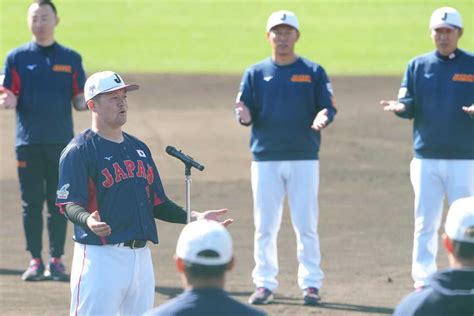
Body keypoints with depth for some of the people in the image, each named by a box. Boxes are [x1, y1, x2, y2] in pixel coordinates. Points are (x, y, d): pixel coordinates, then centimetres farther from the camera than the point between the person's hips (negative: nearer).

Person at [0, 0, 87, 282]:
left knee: (59, 203, 3)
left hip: (61, 141, 0)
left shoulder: (71, 58, 7)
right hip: (28, 142, 0)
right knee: (32, 202, 2)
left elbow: (79, 101, 6)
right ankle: (35, 261, 8)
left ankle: (56, 260, 9)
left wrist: (88, 102, -17)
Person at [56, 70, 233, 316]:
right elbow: (69, 204, -15)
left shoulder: (139, 148, 17)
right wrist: (88, 220, -36)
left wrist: (194, 218, 6)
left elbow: (157, 203, 19)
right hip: (100, 256, -8)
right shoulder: (79, 151, -6)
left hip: (141, 256, 8)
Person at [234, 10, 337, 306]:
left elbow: (329, 106, 0)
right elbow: (246, 112, 5)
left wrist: (322, 117, -23)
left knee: (306, 225, -1)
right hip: (266, 158, 1)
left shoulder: (314, 72, 5)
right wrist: (245, 116, -19)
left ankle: (311, 284, 5)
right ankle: (265, 283, 10)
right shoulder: (255, 73, 9)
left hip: (304, 159, -1)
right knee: (265, 226, 3)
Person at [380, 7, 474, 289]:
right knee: (425, 223, 4)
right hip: (426, 157, 2)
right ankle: (423, 282, 10)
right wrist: (400, 106, -20)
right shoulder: (418, 66, 9)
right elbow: (409, 104, 3)